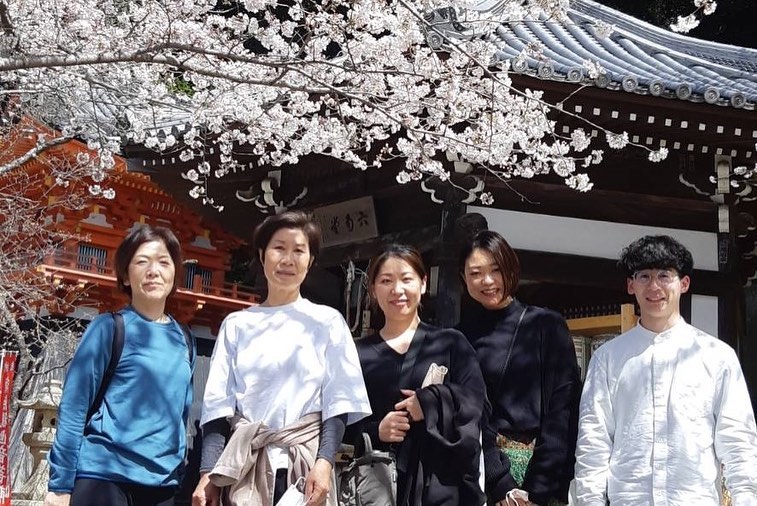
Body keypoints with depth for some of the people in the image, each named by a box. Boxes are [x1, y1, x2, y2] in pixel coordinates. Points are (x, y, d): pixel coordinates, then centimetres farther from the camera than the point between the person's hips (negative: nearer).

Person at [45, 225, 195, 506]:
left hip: (163, 483, 5)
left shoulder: (183, 341, 10)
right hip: (103, 476, -5)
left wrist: (185, 483, 15)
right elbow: (73, 407, -5)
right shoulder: (109, 328, -3)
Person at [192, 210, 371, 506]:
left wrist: (324, 462, -14)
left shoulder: (327, 321, 7)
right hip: (246, 465, 1)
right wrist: (208, 473, -5)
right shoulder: (236, 325, 12)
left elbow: (338, 401, 1)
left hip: (306, 463, -1)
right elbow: (218, 403, 6)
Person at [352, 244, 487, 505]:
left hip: (439, 482, -1)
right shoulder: (359, 353, 12)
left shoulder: (450, 343, 11)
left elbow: (474, 403, 1)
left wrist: (432, 401, -12)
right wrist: (375, 432, -9)